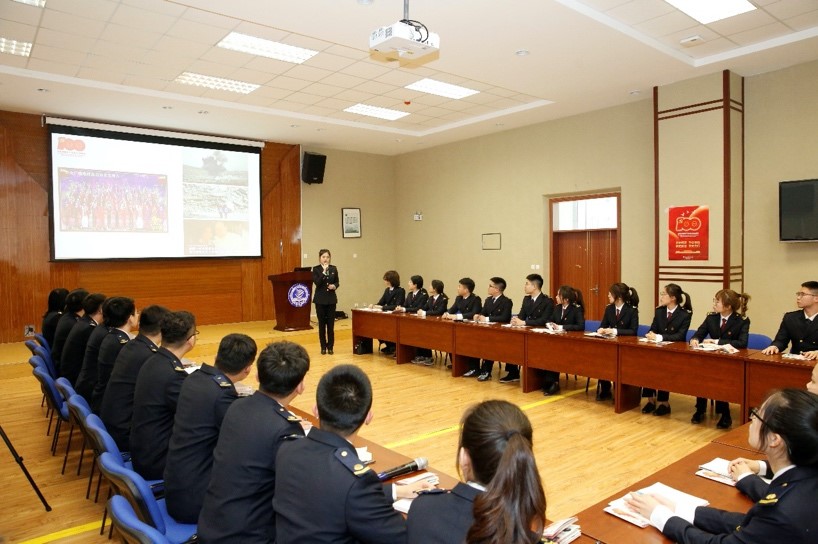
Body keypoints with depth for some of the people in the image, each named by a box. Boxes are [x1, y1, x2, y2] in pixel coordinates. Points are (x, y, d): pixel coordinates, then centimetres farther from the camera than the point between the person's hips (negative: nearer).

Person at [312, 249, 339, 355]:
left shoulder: (334, 268, 5)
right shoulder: (316, 269, -4)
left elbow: (337, 282, 10)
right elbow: (317, 282, -16)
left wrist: (334, 286, -11)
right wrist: (324, 272, -25)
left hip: (331, 299, 2)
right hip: (320, 299, -2)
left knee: (331, 324, 3)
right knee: (321, 324, 3)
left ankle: (330, 346, 12)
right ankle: (323, 347, 13)